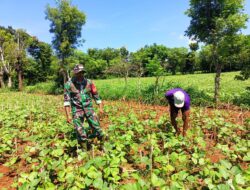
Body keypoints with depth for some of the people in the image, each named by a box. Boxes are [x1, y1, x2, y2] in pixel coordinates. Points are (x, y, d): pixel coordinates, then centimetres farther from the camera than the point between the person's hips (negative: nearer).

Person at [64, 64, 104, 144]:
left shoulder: (89, 82, 1)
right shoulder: (69, 84, -5)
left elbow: (96, 96, 9)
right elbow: (66, 101, -7)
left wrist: (100, 108, 5)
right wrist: (68, 115, -12)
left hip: (89, 109, 2)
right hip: (77, 111, -2)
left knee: (97, 129, 0)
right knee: (81, 136, 2)